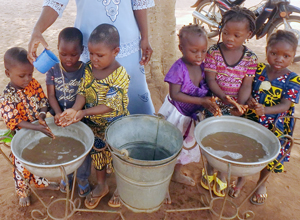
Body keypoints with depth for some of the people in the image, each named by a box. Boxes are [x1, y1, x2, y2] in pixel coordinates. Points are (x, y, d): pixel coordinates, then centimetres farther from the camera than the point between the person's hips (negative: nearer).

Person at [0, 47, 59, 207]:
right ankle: (23, 193, 41)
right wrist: (37, 127, -37)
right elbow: (14, 121, -28)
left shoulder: (33, 84, -11)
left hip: (40, 133, 5)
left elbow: (43, 101, -4)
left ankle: (42, 182, 51)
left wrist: (42, 116, -24)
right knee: (22, 167, 16)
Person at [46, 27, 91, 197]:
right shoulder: (53, 71, -8)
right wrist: (59, 114, -27)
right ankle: (66, 175, 48)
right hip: (59, 117, 3)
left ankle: (83, 178, 39)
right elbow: (51, 95, -11)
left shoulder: (85, 71, -16)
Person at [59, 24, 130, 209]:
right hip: (93, 124, 6)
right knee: (97, 153, 22)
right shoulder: (89, 68, -7)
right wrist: (75, 109, -26)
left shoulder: (120, 75, -26)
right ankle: (101, 186, 46)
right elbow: (83, 91, -7)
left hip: (114, 127, -6)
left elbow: (109, 105, -28)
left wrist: (83, 113, -34)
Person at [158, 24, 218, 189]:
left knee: (186, 145, 24)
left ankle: (177, 174, 50)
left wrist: (210, 101, -17)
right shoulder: (178, 68, -25)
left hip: (191, 116, 7)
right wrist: (200, 101, -32)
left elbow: (206, 89, 3)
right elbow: (175, 94, -28)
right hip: (175, 114, -7)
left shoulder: (202, 66, -7)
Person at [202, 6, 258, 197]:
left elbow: (247, 85, -8)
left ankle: (222, 174, 34)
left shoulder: (251, 58, -6)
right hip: (215, 103, -1)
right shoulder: (214, 51, -9)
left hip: (233, 108, 1)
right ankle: (209, 169, 36)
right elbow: (211, 80, -14)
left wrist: (239, 106, -23)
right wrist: (226, 99, -27)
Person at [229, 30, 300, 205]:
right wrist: (250, 101, -27)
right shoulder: (258, 69, -7)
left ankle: (262, 183, 45)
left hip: (275, 127, -1)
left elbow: (285, 106, -20)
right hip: (250, 121, 1)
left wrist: (265, 110, -38)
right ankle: (241, 179, 42)